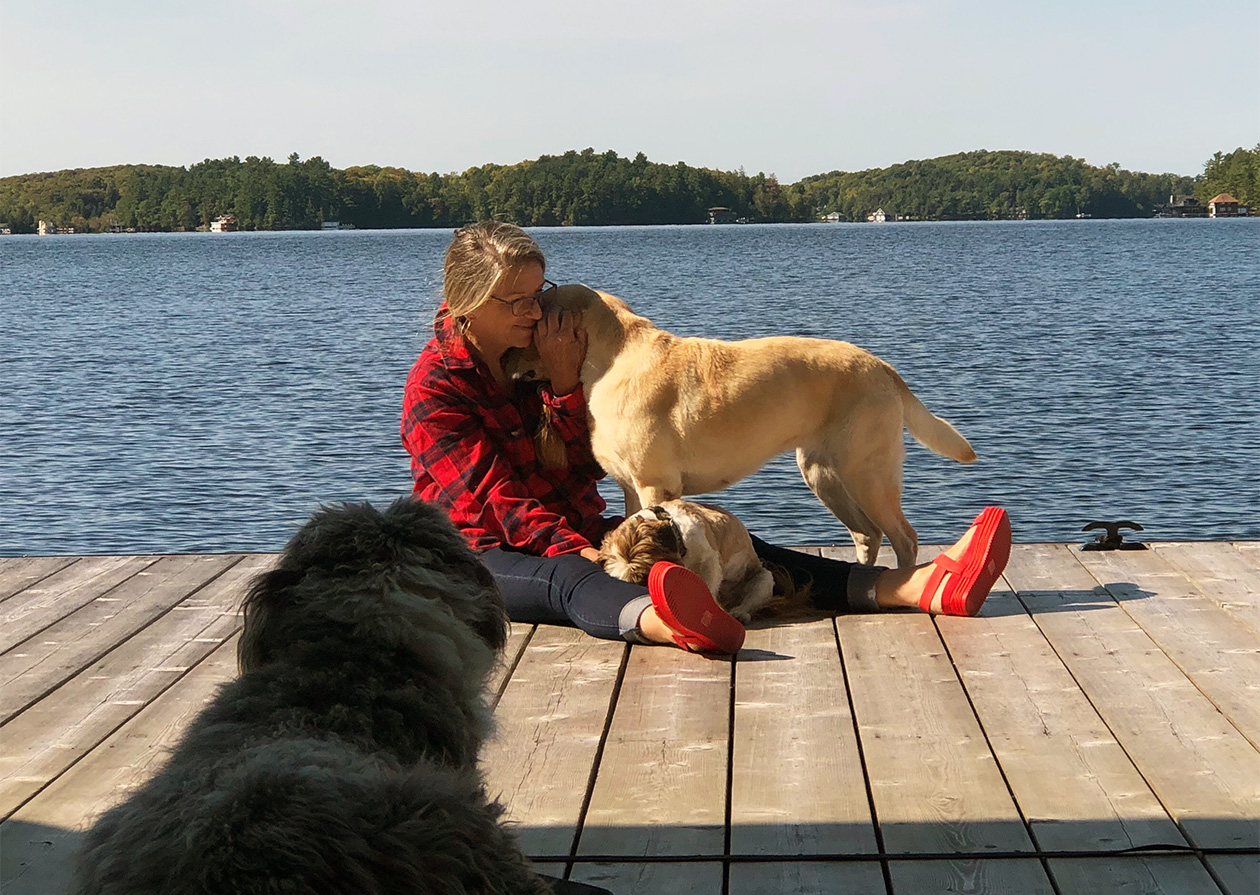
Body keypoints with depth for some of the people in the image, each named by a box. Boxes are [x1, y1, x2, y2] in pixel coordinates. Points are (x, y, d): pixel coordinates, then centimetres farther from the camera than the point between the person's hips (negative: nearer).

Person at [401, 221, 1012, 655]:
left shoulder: (538, 354, 9)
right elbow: (492, 493, -19)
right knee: (566, 580, -42)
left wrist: (564, 385, -13)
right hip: (483, 553, -6)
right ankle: (670, 624, -80)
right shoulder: (435, 389, -9)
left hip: (577, 531, 6)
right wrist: (573, 550, -31)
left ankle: (923, 586, -30)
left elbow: (587, 467, 3)